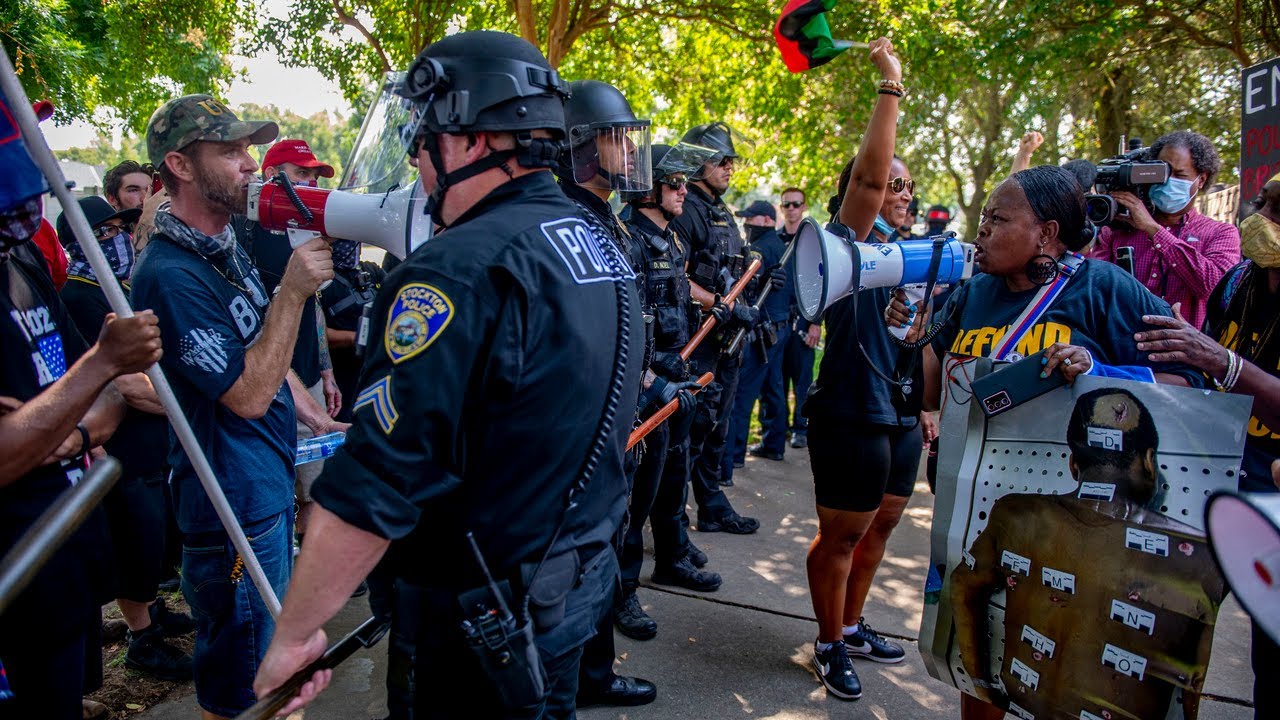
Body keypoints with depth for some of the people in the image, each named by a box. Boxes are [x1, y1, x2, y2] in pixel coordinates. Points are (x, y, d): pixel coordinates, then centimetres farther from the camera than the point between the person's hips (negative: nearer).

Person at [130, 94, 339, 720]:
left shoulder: (226, 245, 7)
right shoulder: (170, 273, -22)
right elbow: (247, 393, -24)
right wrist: (292, 292, -26)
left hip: (271, 484, 9)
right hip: (235, 504, -9)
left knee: (271, 647, 26)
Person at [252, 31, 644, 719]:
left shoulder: (458, 270, -25)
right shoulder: (602, 247, 2)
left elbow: (373, 487, -27)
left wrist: (293, 635, -16)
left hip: (474, 623, -7)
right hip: (583, 578, 8)